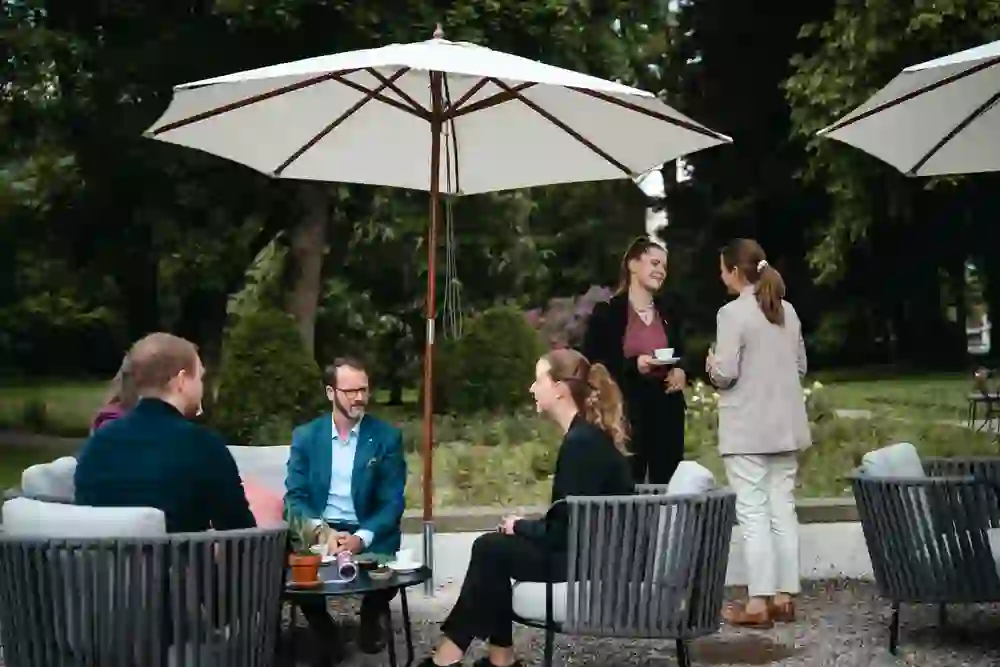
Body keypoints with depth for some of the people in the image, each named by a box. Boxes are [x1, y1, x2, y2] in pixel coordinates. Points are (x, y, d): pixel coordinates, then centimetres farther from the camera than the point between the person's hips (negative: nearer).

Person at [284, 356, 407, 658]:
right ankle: (322, 628, 3)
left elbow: (392, 502, -4)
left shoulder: (387, 437, 0)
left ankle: (371, 618, 10)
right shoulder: (305, 436, 5)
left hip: (368, 535, -1)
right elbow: (295, 497, -2)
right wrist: (322, 531, -22)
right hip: (317, 532, 1)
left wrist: (362, 538, -22)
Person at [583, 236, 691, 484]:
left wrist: (681, 371, 1)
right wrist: (634, 365, -18)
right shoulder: (606, 312, -4)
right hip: (625, 410, -5)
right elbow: (591, 365, -6)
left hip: (667, 409, 5)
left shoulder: (669, 310, 12)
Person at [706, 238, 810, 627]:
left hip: (747, 429, -7)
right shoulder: (787, 311, 9)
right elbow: (800, 367, 17)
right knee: (782, 509, 10)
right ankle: (784, 596, 14)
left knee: (753, 513, -4)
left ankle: (758, 603, -2)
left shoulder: (732, 313, -12)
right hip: (785, 425, 7)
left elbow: (725, 374, -16)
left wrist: (711, 364, 5)